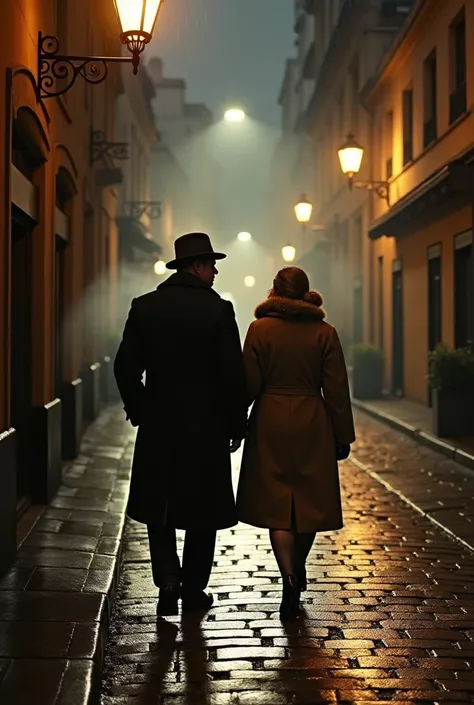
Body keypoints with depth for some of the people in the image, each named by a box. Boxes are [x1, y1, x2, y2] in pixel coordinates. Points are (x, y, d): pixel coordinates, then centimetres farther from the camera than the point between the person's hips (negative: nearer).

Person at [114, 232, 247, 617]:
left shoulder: (144, 307, 1)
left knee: (159, 508, 14)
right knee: (203, 511, 11)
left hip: (157, 427, 2)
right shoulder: (218, 310, -9)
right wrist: (236, 426, 0)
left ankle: (168, 581, -1)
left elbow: (126, 368, 0)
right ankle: (193, 588, 18)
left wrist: (139, 412, 12)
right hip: (207, 427, -2)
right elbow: (234, 375, -10)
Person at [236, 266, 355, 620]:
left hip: (270, 426, -1)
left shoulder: (260, 329, -4)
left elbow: (249, 384, -4)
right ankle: (298, 570, 29)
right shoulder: (324, 332, -1)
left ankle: (290, 578, -10)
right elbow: (336, 390, -1)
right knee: (309, 500, 14)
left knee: (276, 503, 2)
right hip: (312, 426, 1)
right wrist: (343, 436, 5)